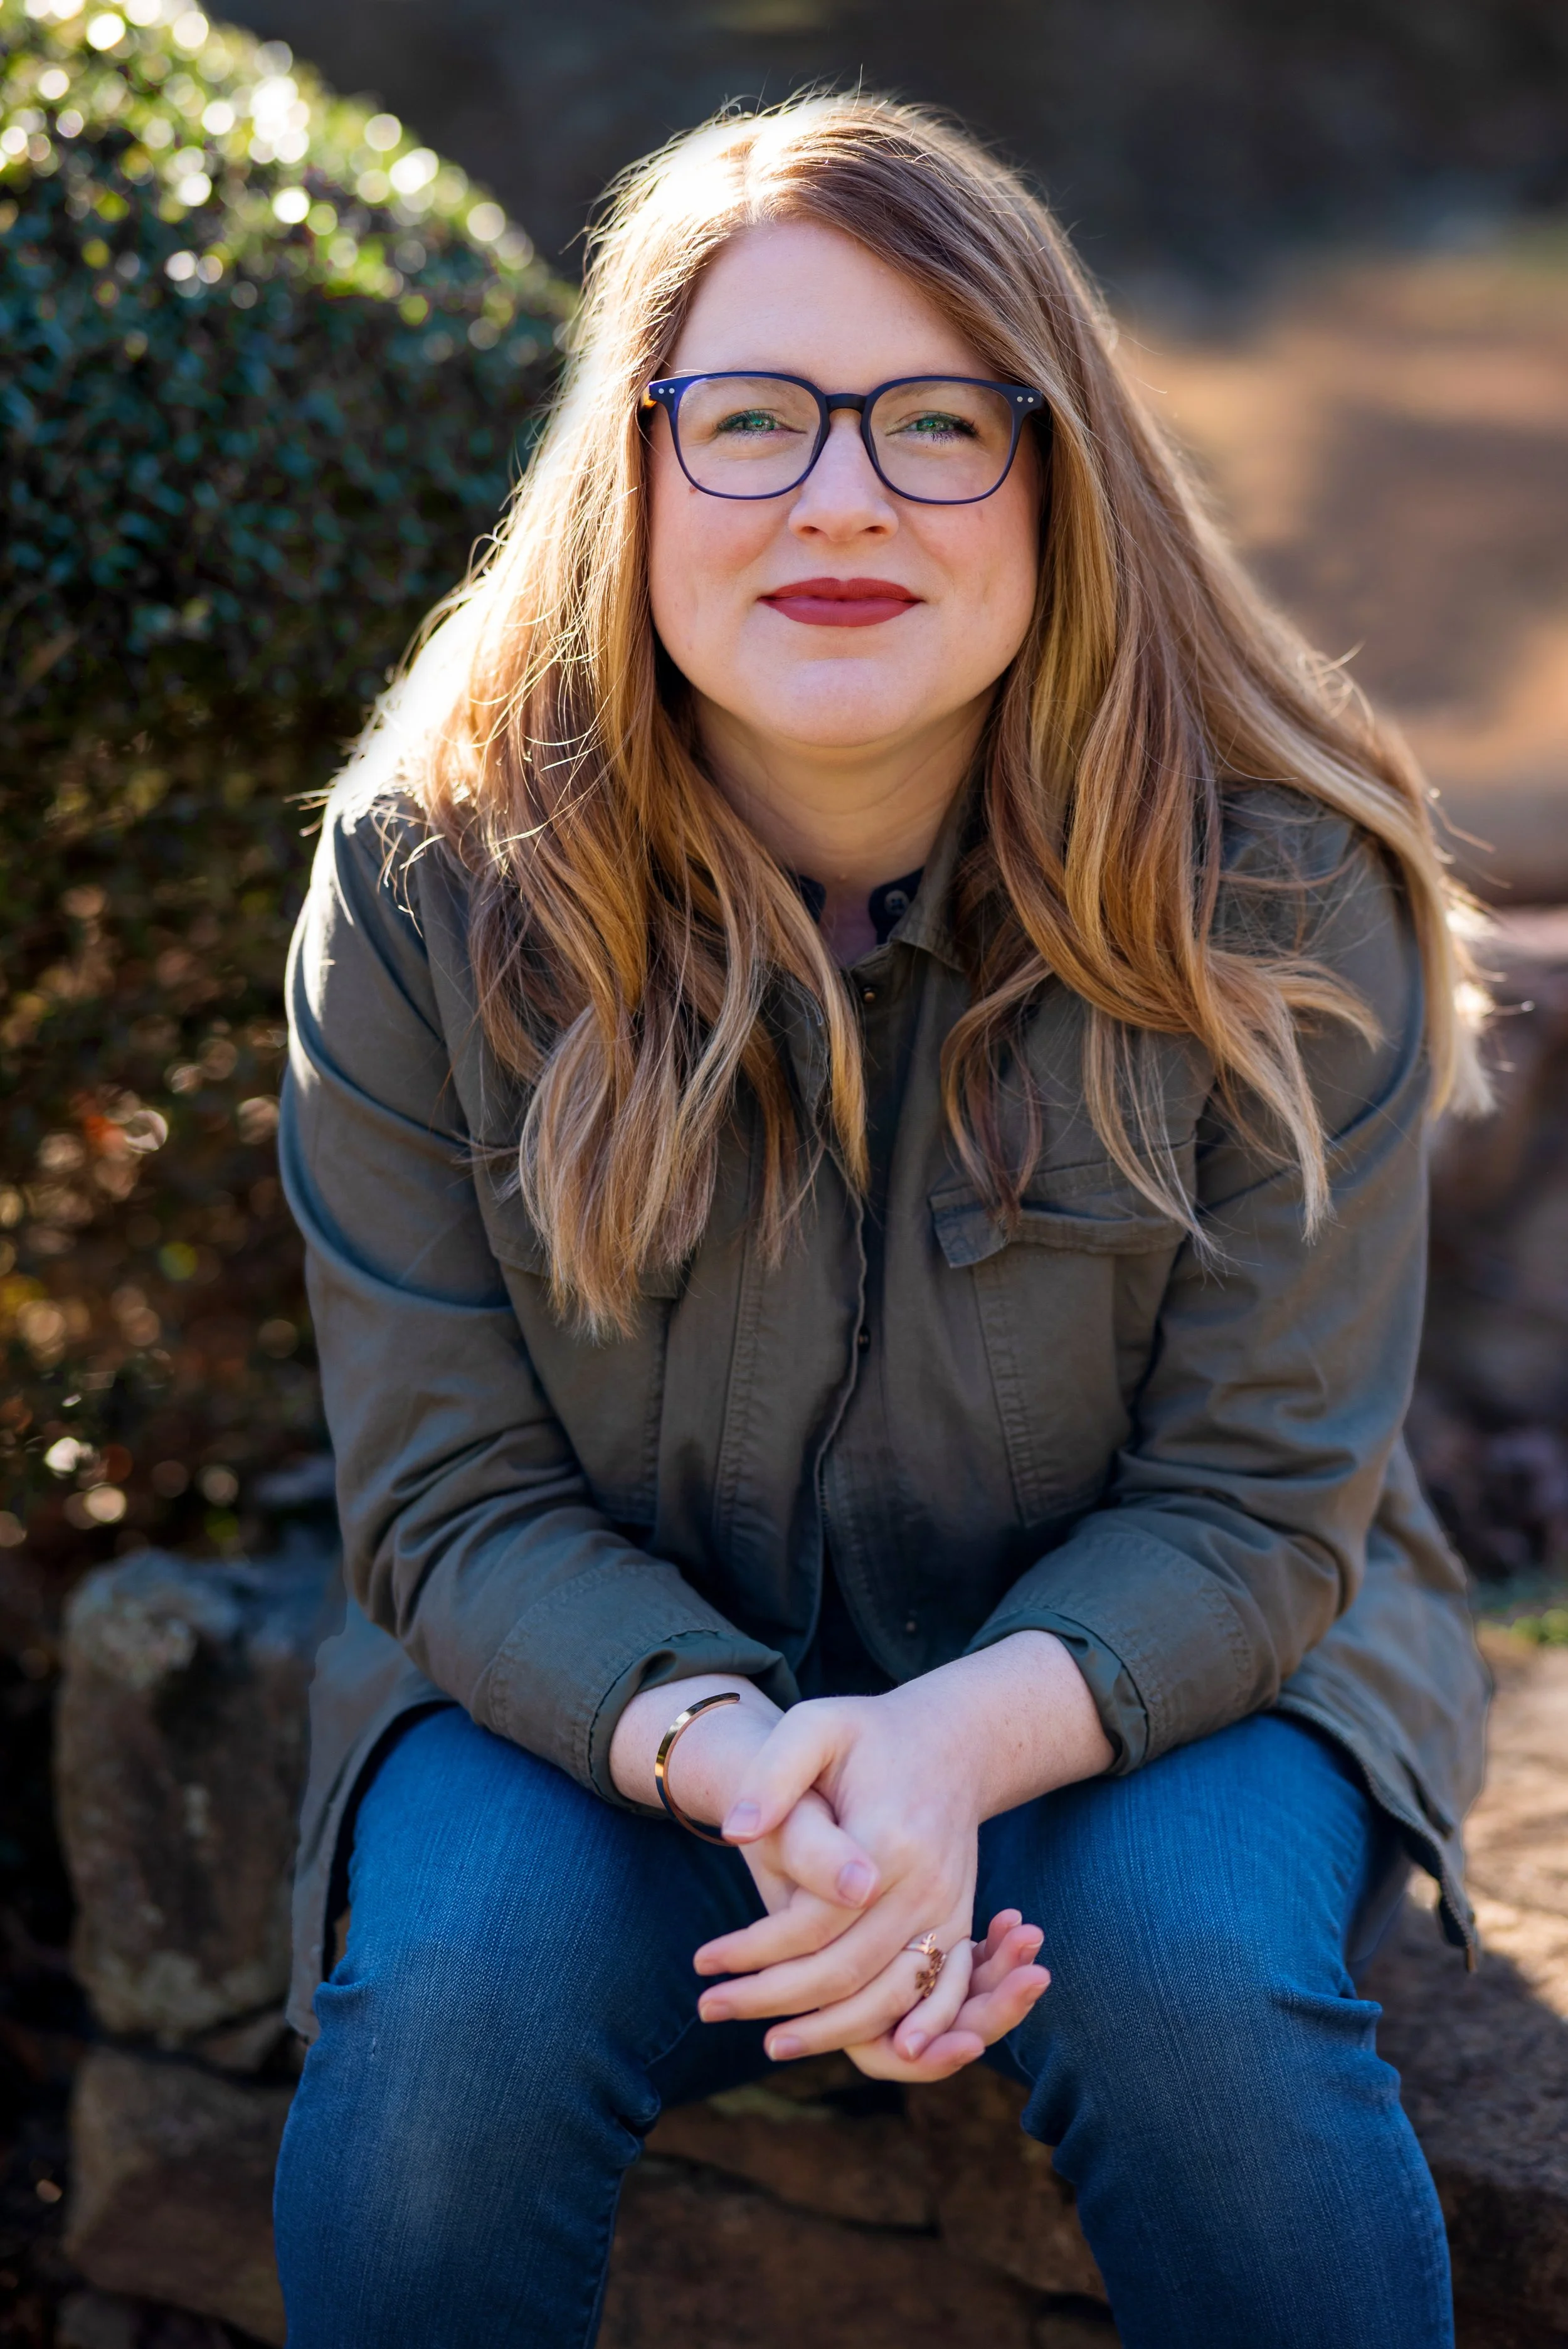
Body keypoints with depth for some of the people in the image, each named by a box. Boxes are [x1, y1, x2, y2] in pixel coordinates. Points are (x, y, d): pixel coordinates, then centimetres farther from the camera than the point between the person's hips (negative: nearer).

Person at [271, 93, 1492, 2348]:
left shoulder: (1274, 890, -15)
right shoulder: (432, 888, -13)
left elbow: (1256, 1499, -12)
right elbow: (453, 1489, -10)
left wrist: (955, 1746, -32)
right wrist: (727, 1756, -30)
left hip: (1133, 1660, 0)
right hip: (605, 1667, 1)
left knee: (1198, 1982, -29)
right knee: (450, 2009, -27)